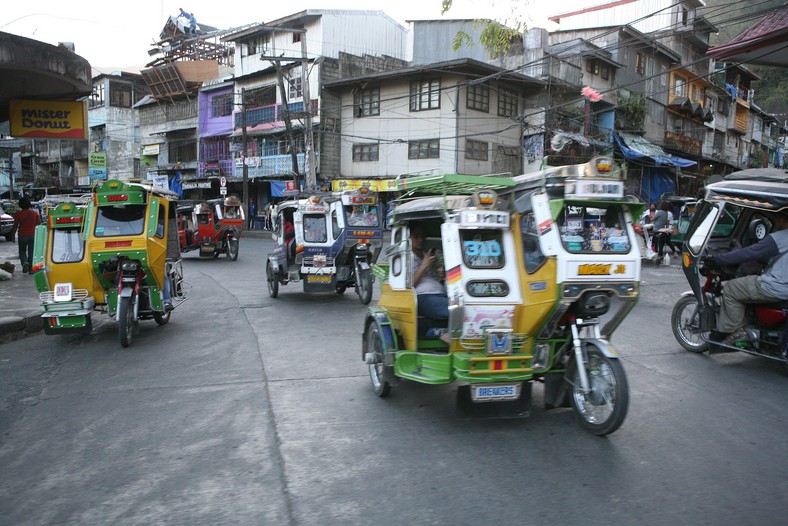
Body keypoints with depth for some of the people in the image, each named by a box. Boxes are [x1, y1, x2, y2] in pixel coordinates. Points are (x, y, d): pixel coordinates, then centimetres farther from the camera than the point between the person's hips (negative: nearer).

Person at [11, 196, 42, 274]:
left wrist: (13, 235, 7)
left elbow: (15, 226, -3)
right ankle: (30, 269, 7)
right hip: (32, 235, 1)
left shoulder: (18, 214, -6)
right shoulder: (35, 213, -2)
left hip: (22, 236, -1)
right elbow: (39, 224, 1)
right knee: (31, 252, 8)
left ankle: (25, 262, -14)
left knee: (22, 251, 14)